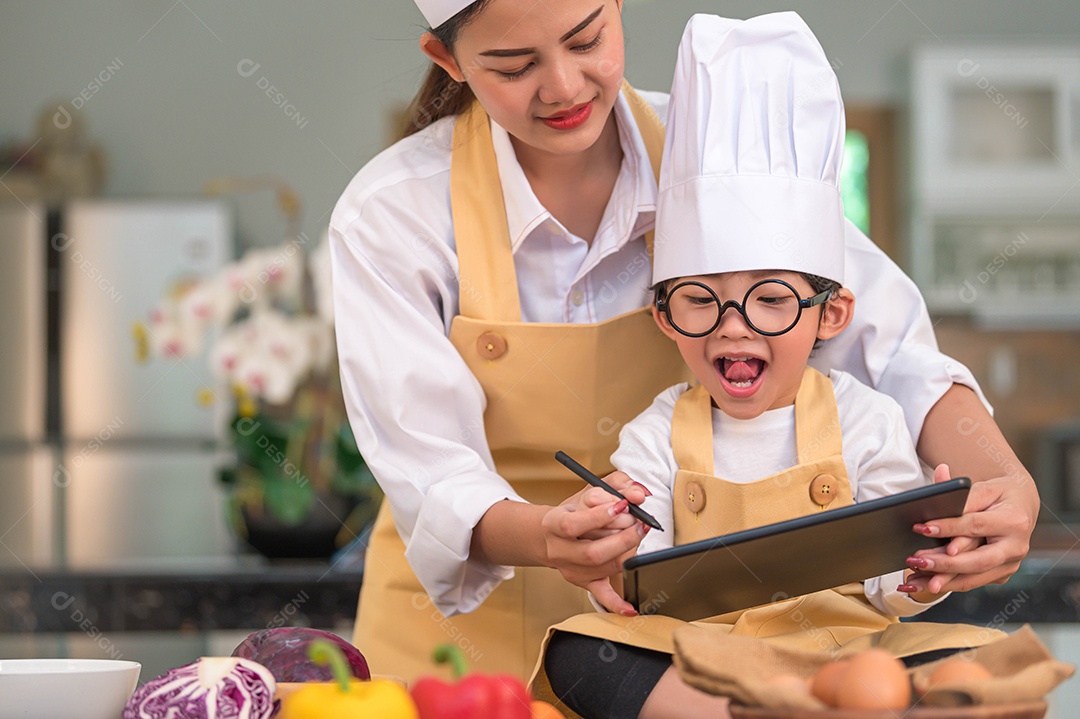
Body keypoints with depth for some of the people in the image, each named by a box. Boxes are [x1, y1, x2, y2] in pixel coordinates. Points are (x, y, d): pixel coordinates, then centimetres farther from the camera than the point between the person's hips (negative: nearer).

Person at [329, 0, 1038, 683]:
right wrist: (542, 537, -35)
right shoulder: (388, 215, -8)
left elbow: (894, 352, -6)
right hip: (468, 632, -1)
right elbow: (431, 476, -13)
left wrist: (1005, 485, -26)